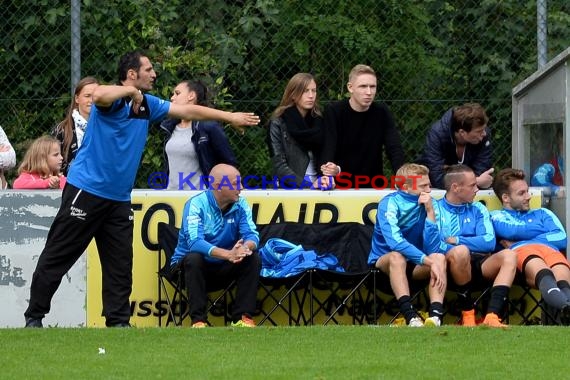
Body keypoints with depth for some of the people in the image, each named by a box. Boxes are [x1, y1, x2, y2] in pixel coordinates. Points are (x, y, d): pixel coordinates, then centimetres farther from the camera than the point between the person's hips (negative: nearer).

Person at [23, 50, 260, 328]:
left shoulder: (148, 105, 12)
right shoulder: (114, 99, -12)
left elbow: (188, 110, 22)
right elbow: (99, 96, -38)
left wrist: (231, 117, 24)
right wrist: (131, 91, -22)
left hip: (119, 198, 8)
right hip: (87, 189, -8)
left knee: (120, 264, 3)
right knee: (57, 257, -2)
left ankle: (118, 322, 8)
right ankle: (34, 317, 4)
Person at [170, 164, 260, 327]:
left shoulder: (240, 205, -4)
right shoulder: (196, 205, -19)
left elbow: (251, 235, -13)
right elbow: (194, 242, -33)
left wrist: (245, 247, -40)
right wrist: (228, 254, -47)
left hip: (224, 266, 4)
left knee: (253, 258, -19)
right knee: (194, 258, -35)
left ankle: (242, 317, -19)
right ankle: (198, 320, -31)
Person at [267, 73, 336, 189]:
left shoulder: (319, 122, 11)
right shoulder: (278, 124, 0)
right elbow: (279, 166, -6)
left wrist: (334, 170, -7)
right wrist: (309, 185, -17)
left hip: (319, 189, 3)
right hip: (291, 189, -3)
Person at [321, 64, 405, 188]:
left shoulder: (382, 113, 0)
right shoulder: (334, 112, -7)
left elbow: (395, 149, -7)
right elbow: (328, 149, -17)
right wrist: (332, 169, -41)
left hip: (373, 186, 2)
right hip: (341, 186, -2)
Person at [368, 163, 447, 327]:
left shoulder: (427, 203, -5)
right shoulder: (390, 203, -16)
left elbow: (431, 249, -15)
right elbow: (396, 243, -31)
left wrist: (430, 212, -21)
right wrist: (429, 262, -37)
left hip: (413, 265, 4)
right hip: (383, 261, -4)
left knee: (439, 257, -25)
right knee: (397, 257, -37)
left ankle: (436, 315, -43)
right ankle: (410, 316, -50)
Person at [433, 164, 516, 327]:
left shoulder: (478, 210, 19)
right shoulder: (435, 209, 6)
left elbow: (489, 242, 2)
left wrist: (456, 241, -4)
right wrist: (459, 247, -16)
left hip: (478, 267, 4)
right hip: (451, 265, -4)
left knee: (509, 256, -23)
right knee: (460, 251, -36)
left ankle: (491, 316, -40)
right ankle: (467, 313, -23)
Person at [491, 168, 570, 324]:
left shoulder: (543, 214, 40)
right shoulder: (497, 216, 33)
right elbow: (511, 231, 7)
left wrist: (517, 240, 13)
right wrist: (545, 233, 19)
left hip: (551, 251, 3)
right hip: (520, 252, -3)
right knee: (541, 272, -43)